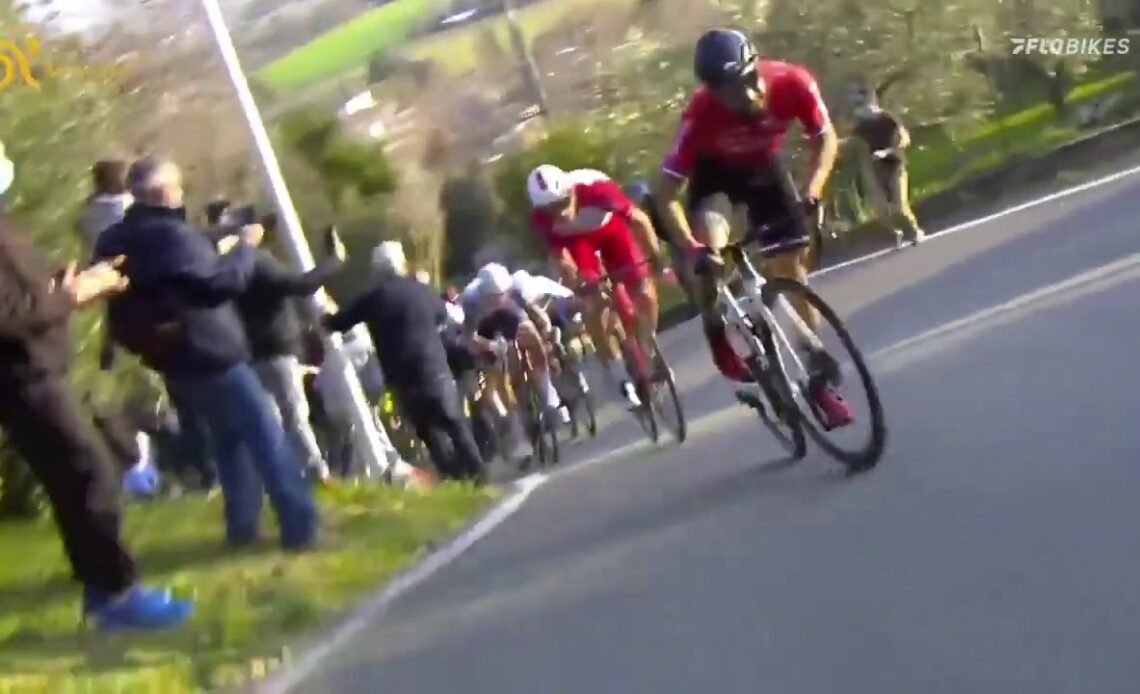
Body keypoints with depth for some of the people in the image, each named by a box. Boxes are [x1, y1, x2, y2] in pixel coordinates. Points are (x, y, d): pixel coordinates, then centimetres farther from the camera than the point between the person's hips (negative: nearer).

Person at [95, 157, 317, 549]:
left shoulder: (115, 241, 9)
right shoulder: (172, 234, -21)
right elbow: (222, 282, -23)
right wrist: (246, 246, -10)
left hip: (171, 359, 9)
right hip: (208, 353, -9)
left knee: (229, 436, 20)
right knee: (265, 435, -4)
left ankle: (242, 526, 20)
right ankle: (301, 526, -5)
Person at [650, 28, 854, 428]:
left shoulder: (792, 82, -34)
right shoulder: (702, 113, -39)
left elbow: (825, 139, -16)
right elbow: (665, 192, -33)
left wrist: (813, 189, -33)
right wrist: (691, 246, -46)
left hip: (763, 166, 2)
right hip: (715, 170, -2)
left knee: (790, 264, -1)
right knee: (711, 241, -31)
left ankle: (819, 369, 11)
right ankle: (718, 331, -5)